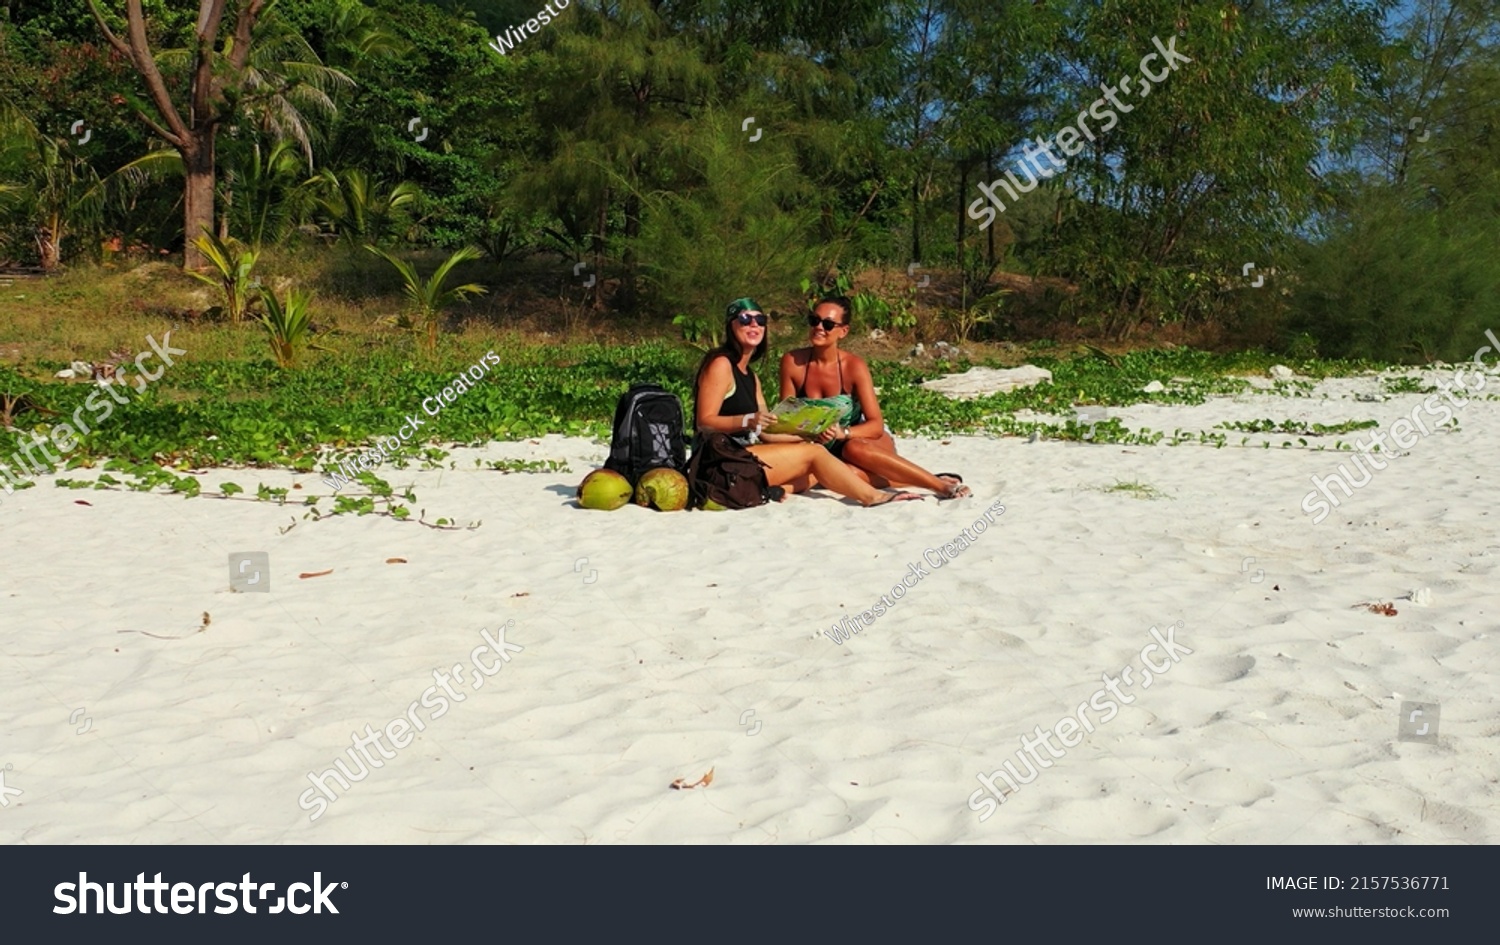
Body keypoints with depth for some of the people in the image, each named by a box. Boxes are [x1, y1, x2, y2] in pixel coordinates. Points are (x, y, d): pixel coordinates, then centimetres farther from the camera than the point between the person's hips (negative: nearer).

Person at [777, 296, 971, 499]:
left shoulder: (854, 366, -16)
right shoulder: (792, 362, -11)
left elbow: (876, 425, -17)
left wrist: (843, 433, -36)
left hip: (865, 438, -1)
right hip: (829, 449, 1)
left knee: (855, 449, -37)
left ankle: (943, 485, -27)